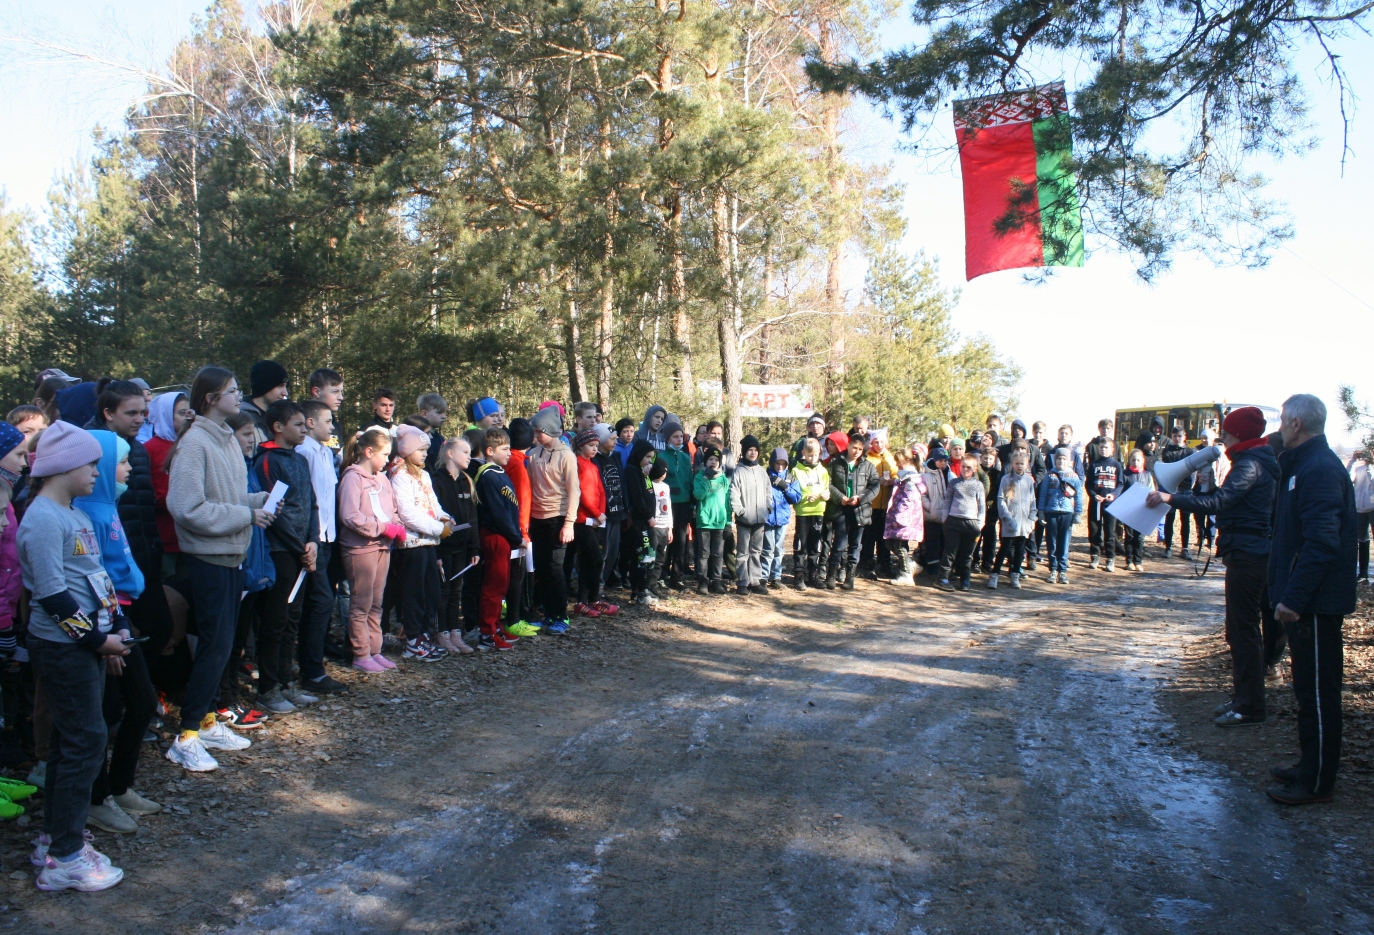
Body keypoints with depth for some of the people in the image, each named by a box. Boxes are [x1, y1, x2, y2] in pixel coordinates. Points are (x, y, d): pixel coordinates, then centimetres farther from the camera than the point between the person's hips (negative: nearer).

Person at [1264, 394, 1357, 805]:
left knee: (1318, 692, -1)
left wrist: (1294, 597, -26)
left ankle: (1316, 782, 8)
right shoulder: (1303, 464, 14)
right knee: (1309, 689, 18)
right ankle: (1309, 766, 30)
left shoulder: (1320, 470, -20)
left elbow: (1321, 542, -27)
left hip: (1317, 602, -11)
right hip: (1307, 601, 11)